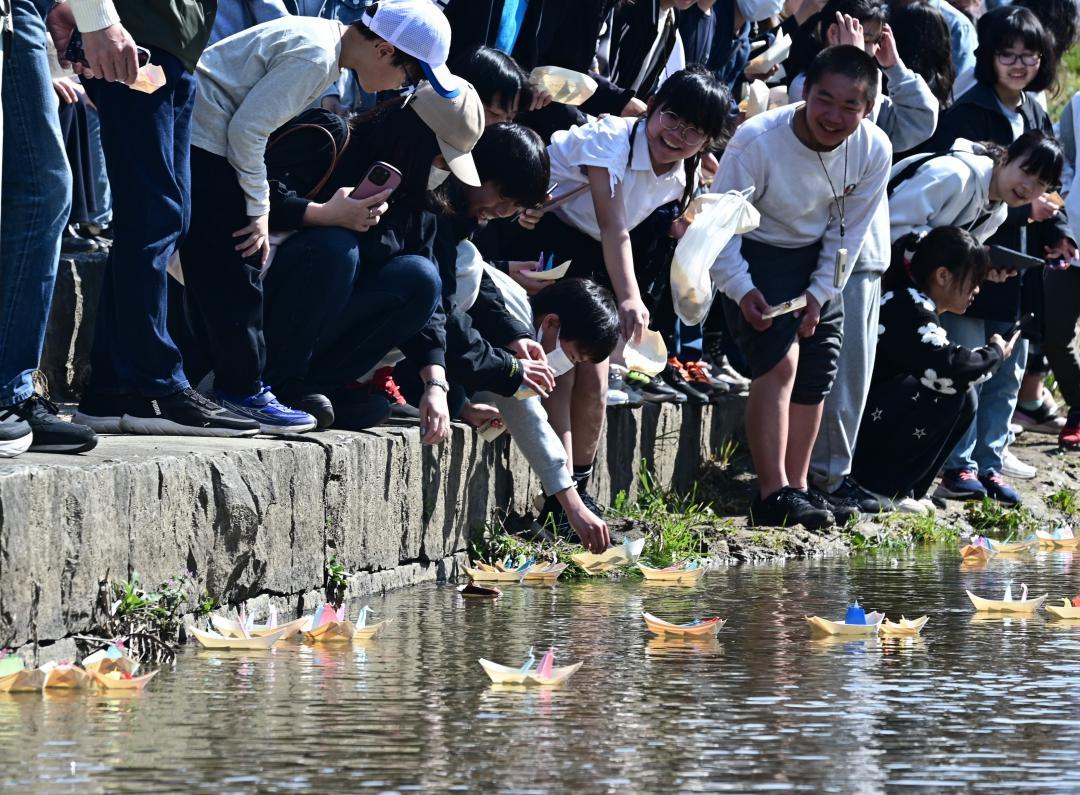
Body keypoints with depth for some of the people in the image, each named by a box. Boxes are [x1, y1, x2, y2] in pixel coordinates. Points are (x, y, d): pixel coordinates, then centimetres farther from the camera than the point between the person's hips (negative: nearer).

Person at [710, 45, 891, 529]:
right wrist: (740, 289, -27)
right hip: (755, 255, -5)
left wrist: (820, 292, -10)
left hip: (815, 260, 5)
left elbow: (848, 231, -4)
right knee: (779, 361, -20)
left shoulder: (873, 150, -17)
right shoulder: (758, 141, -30)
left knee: (815, 377, 9)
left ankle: (797, 487, 23)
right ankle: (773, 494, -20)